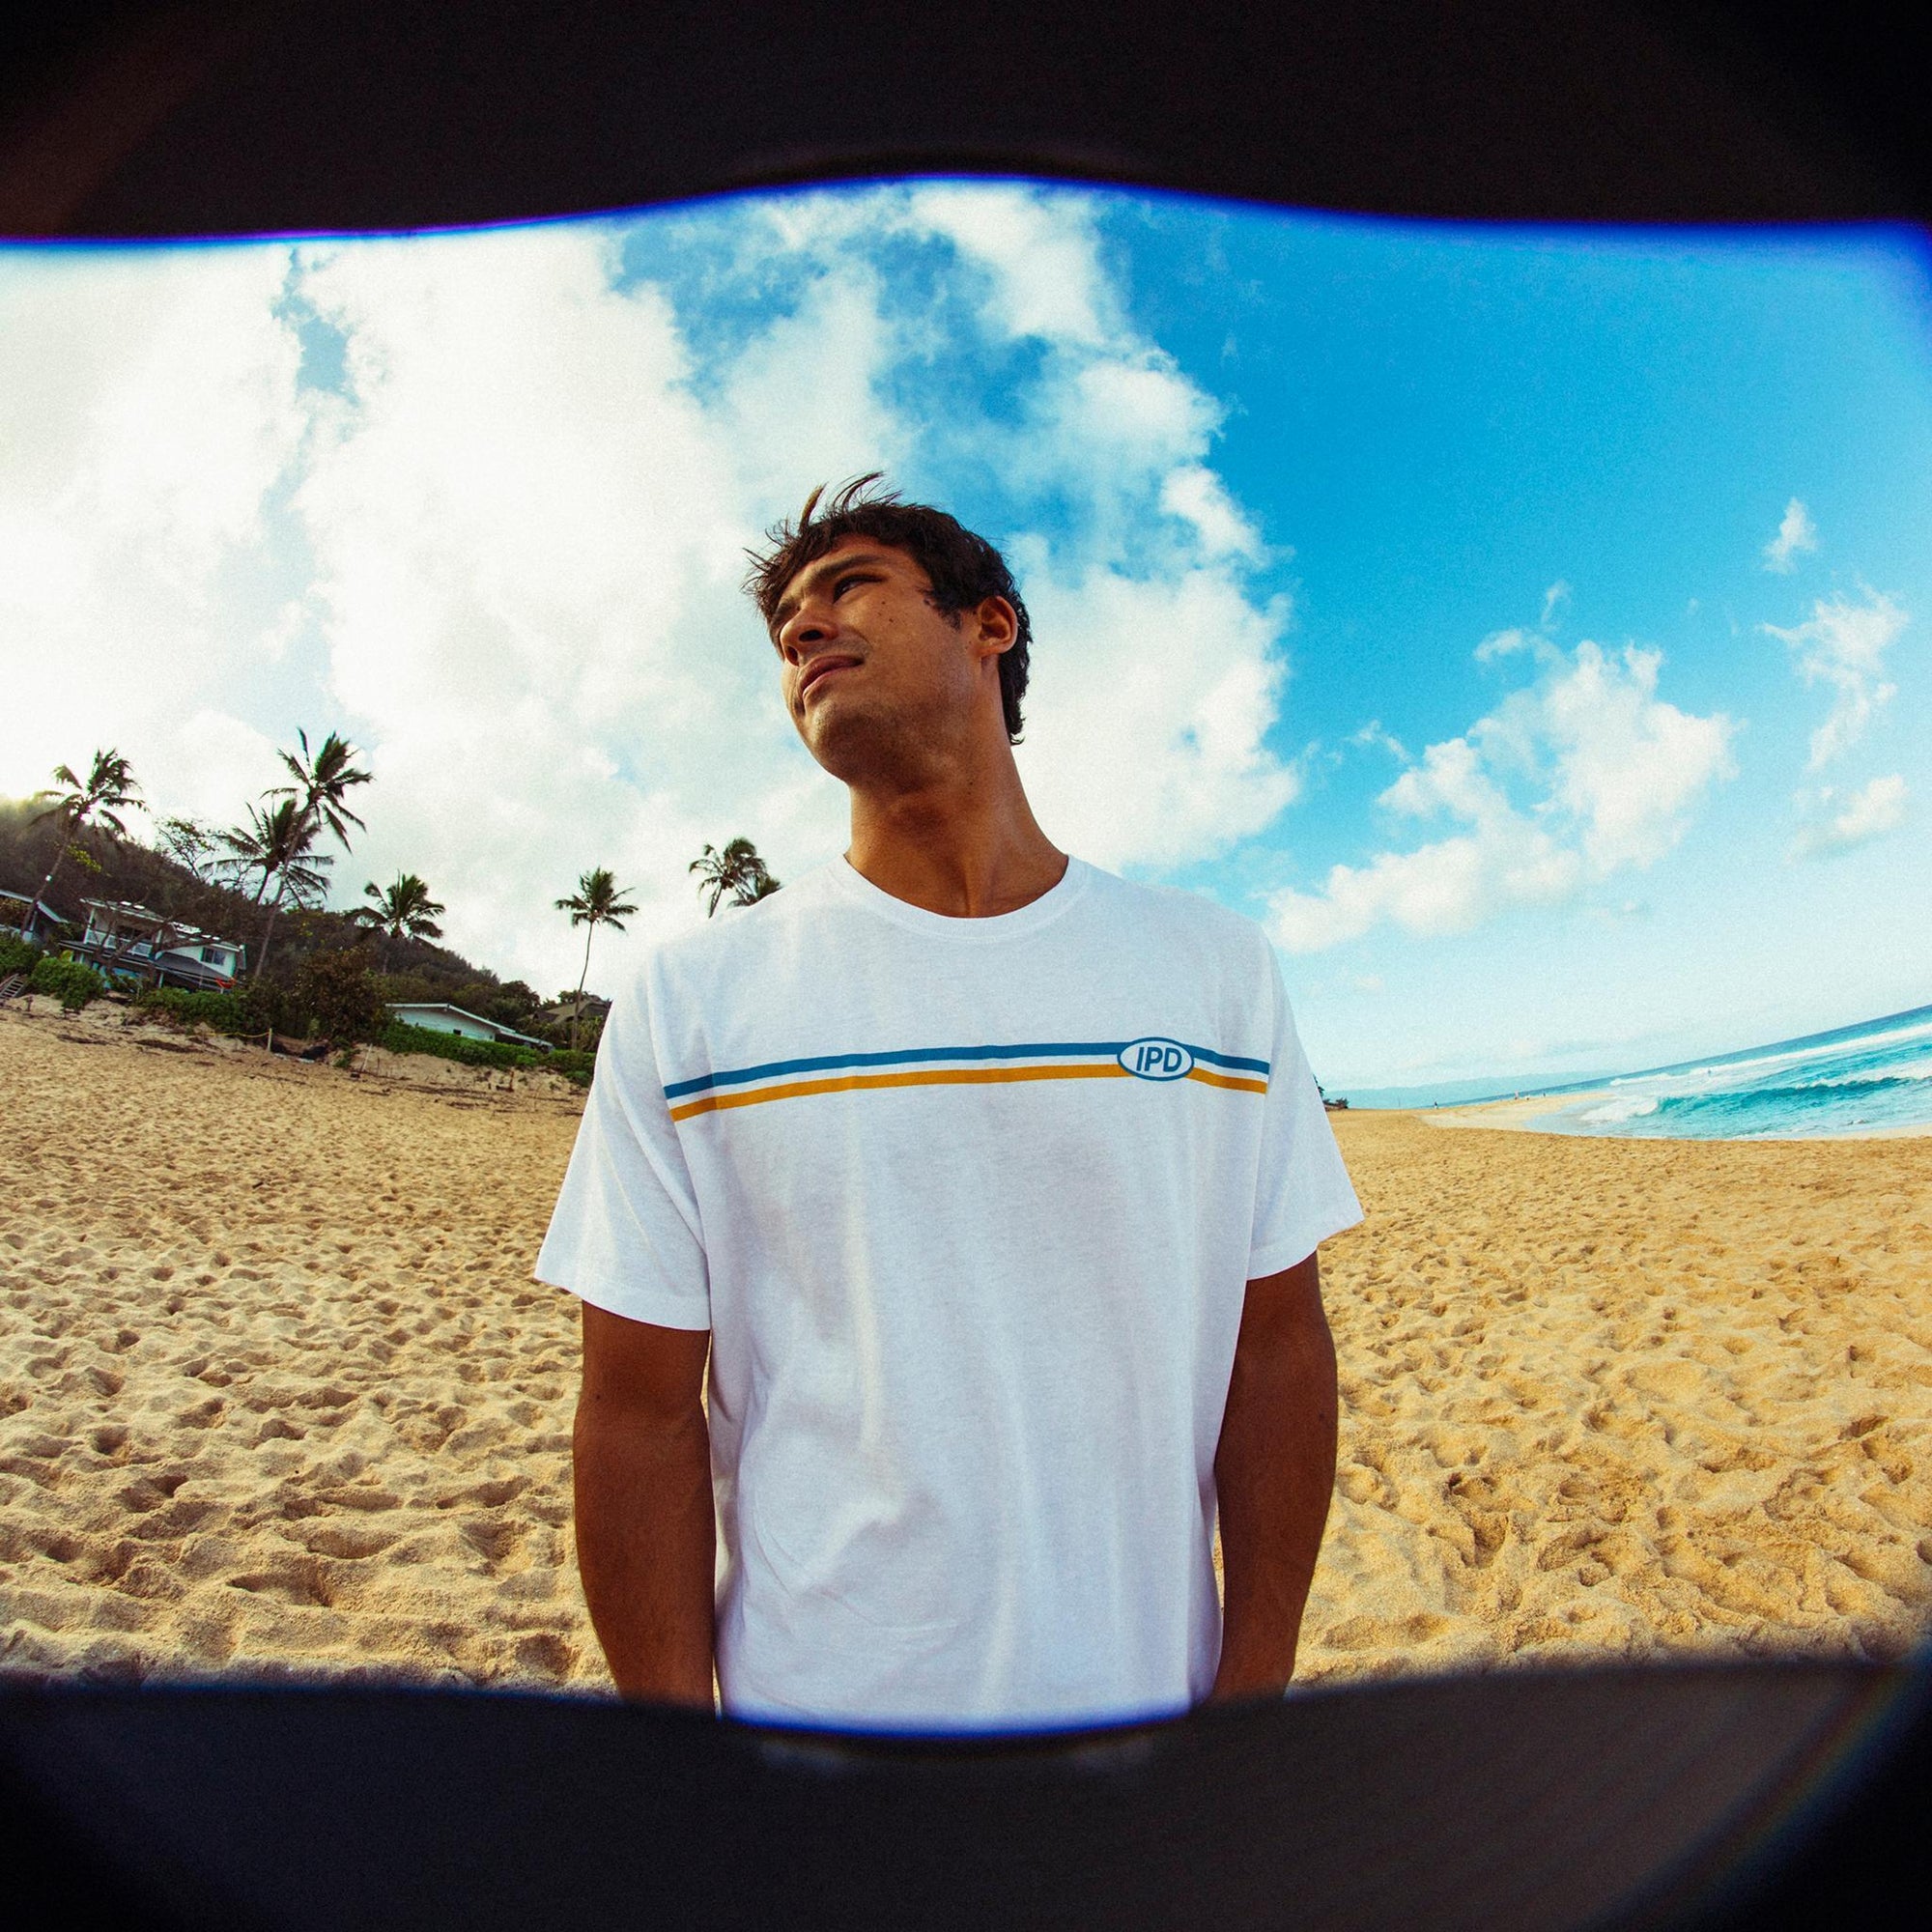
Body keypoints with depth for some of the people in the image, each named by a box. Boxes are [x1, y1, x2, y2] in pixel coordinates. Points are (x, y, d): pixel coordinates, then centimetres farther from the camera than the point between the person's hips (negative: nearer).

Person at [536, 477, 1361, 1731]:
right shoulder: (687, 1000, -9)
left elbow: (1279, 1346, -3)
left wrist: (1257, 1690, -4)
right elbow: (642, 1410, -7)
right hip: (805, 1714, 0)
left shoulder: (1215, 965, -5)